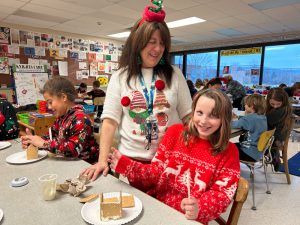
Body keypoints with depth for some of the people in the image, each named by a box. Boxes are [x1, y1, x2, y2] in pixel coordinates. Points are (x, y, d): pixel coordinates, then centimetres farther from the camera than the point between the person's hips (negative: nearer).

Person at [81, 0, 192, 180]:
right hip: (131, 159, 0)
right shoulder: (120, 77, -1)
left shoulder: (175, 74, 1)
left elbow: (188, 116, 3)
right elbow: (110, 121, -4)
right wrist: (103, 160, -12)